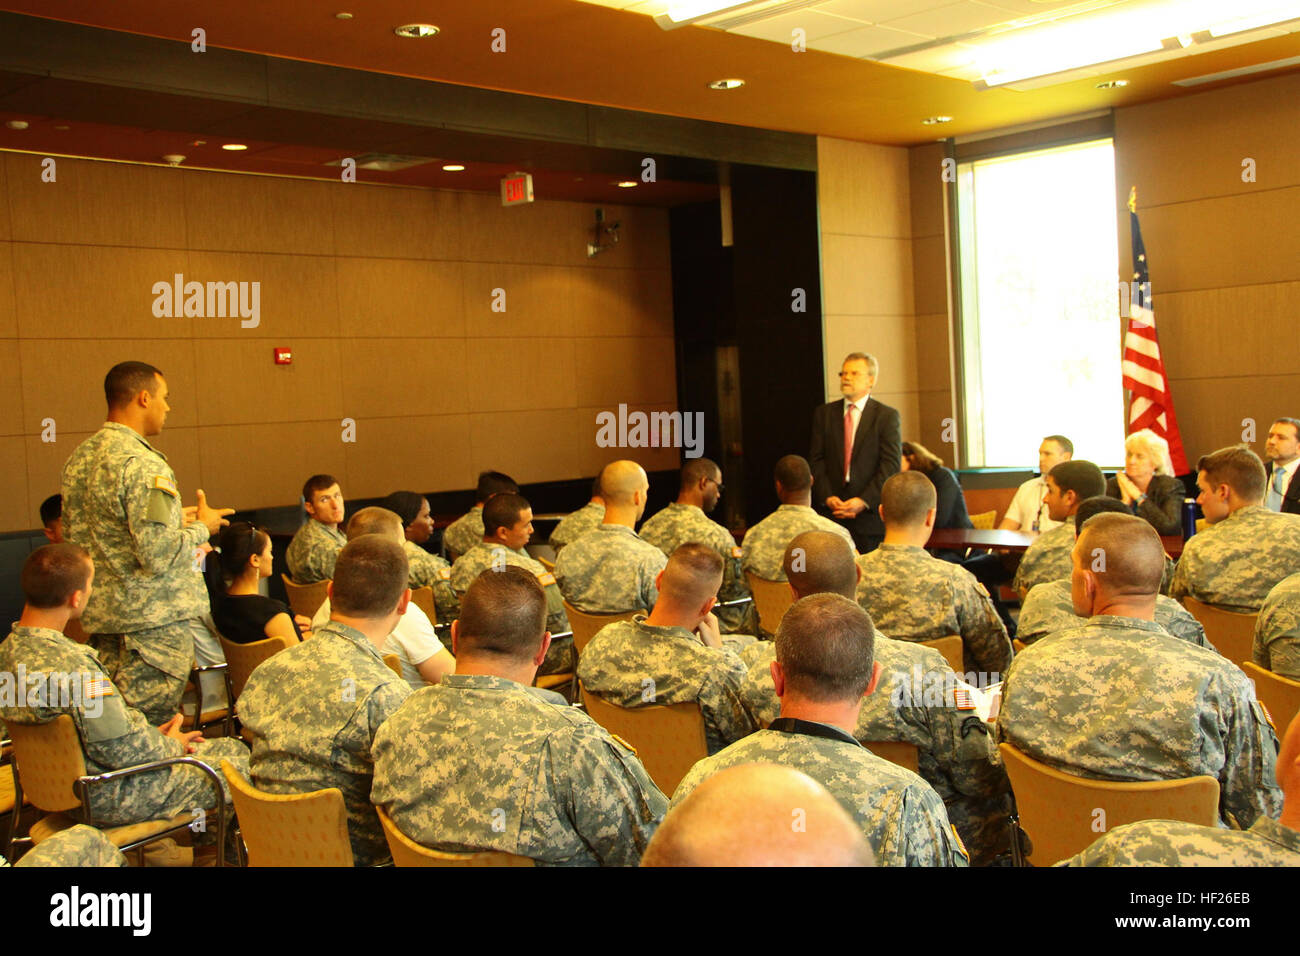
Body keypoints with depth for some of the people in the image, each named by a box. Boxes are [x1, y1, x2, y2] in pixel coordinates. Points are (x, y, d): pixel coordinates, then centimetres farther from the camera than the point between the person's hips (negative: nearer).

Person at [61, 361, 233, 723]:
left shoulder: (79, 459, 9)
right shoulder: (144, 465, -19)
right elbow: (158, 555, -25)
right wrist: (201, 528, -5)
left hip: (100, 614, 9)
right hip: (155, 620, -9)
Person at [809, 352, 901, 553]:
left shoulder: (887, 415, 3)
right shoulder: (824, 414, 13)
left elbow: (891, 465, -5)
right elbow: (816, 460, 8)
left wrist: (864, 501, -14)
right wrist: (827, 497, -7)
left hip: (871, 515, -2)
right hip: (832, 514, 2)